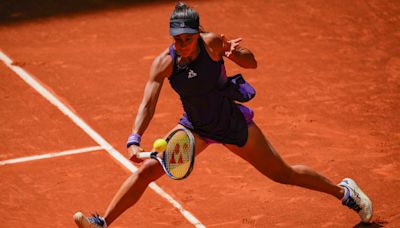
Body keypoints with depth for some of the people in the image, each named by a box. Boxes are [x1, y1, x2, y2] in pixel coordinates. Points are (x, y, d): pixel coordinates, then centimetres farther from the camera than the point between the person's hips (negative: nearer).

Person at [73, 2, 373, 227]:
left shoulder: (212, 43, -23)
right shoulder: (164, 63, -20)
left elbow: (252, 63, -11)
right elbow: (148, 105, -25)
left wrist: (236, 53, -34)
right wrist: (135, 140, -41)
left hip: (233, 124, -2)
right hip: (196, 127, 2)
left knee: (285, 175, 7)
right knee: (147, 169, -14)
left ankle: (344, 191, 30)